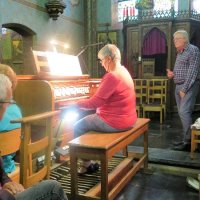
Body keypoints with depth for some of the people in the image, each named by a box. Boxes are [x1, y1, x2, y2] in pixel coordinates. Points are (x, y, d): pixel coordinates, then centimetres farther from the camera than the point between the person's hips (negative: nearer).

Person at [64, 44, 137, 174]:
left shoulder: (112, 76, -22)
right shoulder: (123, 71, 10)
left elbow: (95, 102, -21)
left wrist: (76, 104, -4)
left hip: (116, 121, -10)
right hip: (127, 118, 10)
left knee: (78, 126, 5)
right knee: (88, 120, 22)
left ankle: (86, 164, 15)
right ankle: (87, 160, 26)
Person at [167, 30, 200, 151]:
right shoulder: (179, 53, 18)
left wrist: (184, 89, -19)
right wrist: (172, 74, 7)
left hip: (189, 86, -9)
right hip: (179, 86, 9)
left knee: (184, 112, -15)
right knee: (182, 113, 9)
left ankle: (188, 142, -9)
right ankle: (186, 139, 16)